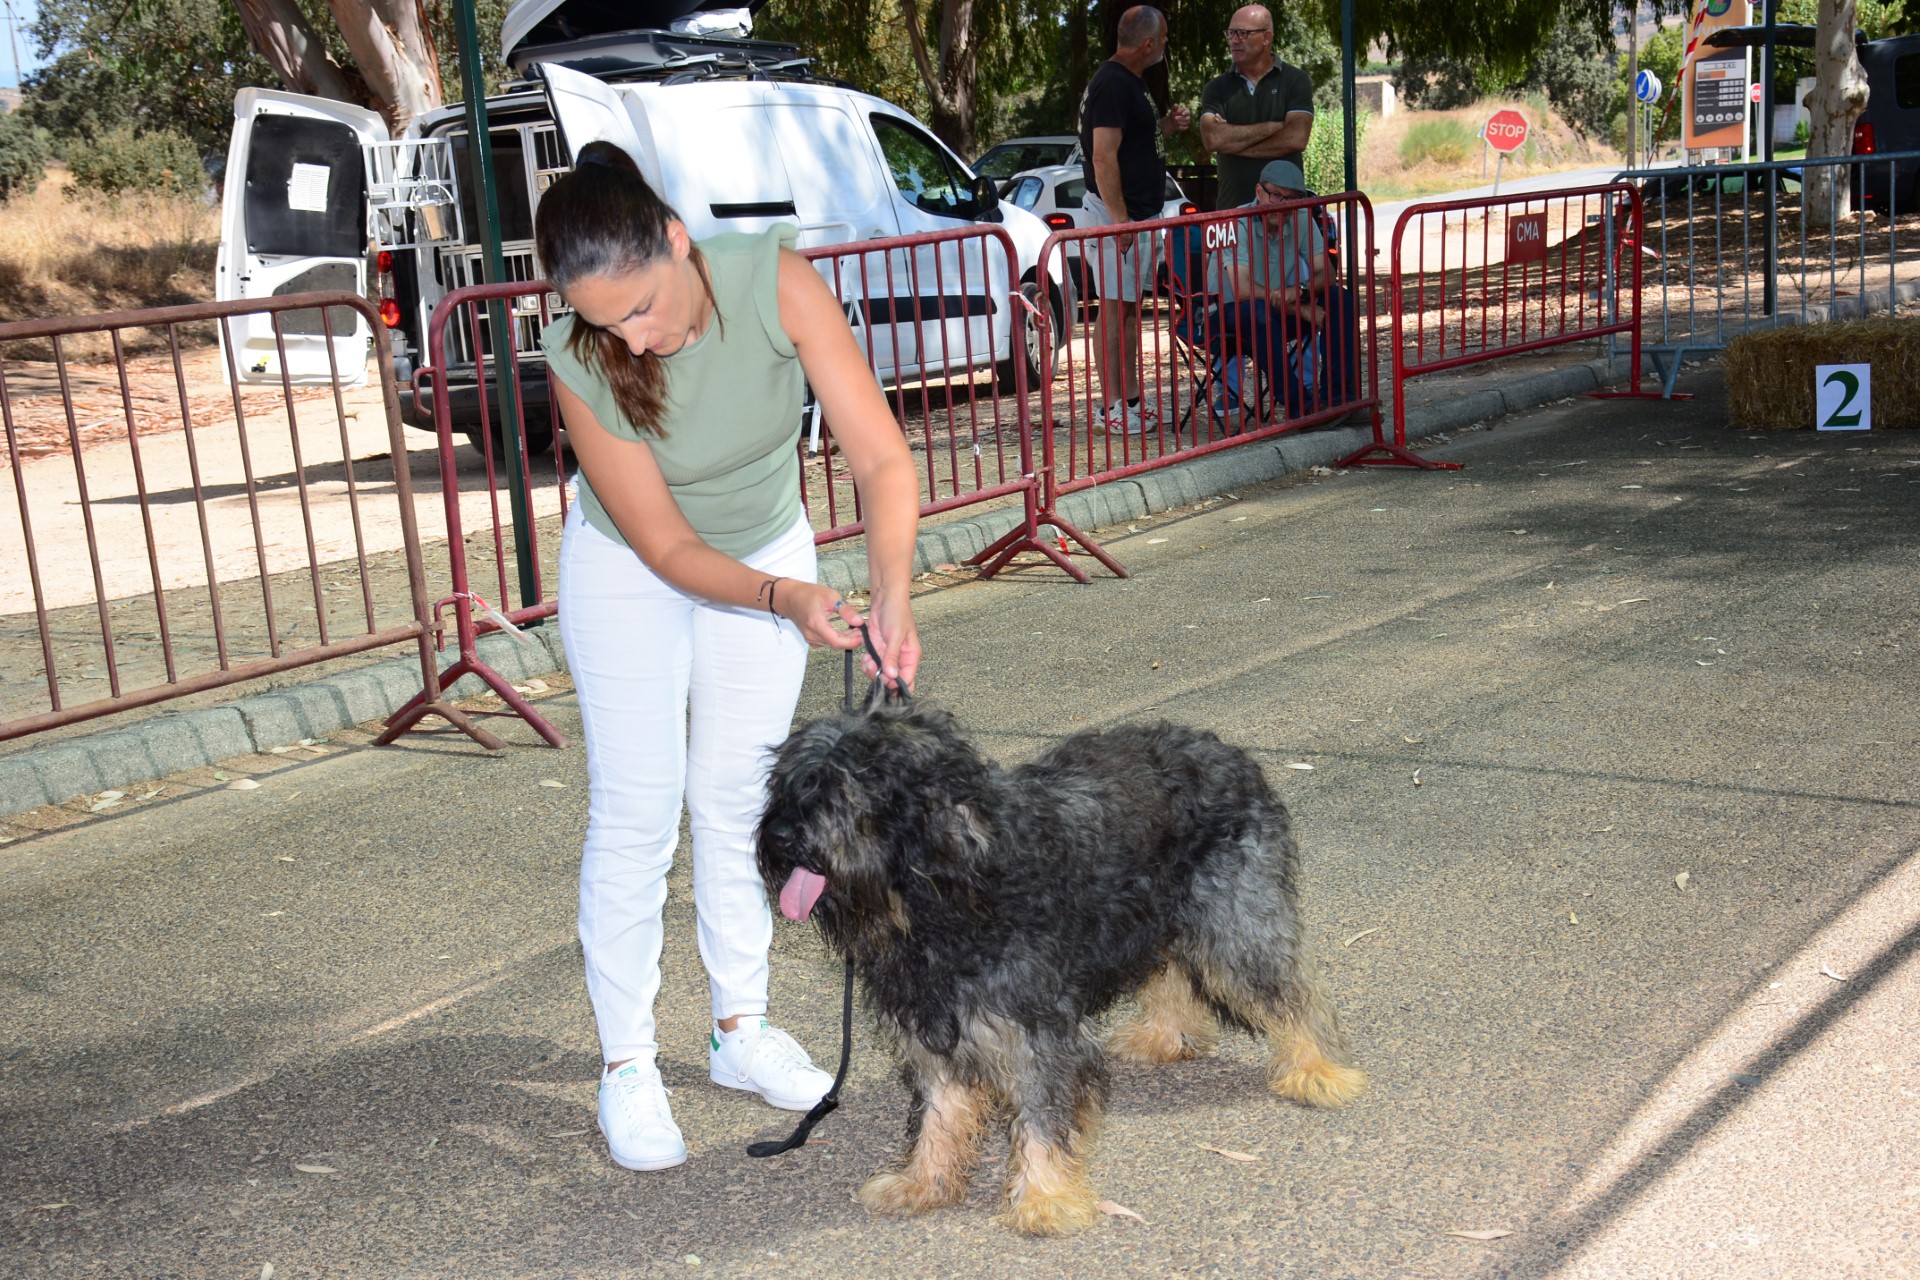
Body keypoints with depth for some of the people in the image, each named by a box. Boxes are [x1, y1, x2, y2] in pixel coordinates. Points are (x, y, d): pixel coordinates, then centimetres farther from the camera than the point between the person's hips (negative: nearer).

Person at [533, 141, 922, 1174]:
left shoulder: (777, 282, -31)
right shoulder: (578, 362, -30)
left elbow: (881, 458, -33)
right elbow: (666, 547, -24)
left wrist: (892, 592, -47)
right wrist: (786, 599, -39)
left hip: (767, 548, 2)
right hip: (629, 572, -1)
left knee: (736, 799, 9)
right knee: (636, 810, -5)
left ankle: (741, 1030, 24)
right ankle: (626, 1066, 8)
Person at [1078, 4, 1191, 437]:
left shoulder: (1129, 81, 15)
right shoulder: (1112, 84, -17)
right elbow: (1103, 156, -22)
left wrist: (1165, 126, 9)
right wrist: (1120, 221, -24)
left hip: (1140, 213, 10)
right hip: (1118, 214, -10)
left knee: (1130, 309, 12)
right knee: (1114, 310, -6)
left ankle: (1130, 400, 18)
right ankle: (1113, 407, -3)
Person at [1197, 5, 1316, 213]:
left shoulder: (1295, 80, 4)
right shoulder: (1217, 88, 9)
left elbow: (1296, 138, -9)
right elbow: (1212, 139, -7)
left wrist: (1233, 143, -5)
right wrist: (1271, 127, -8)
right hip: (1232, 207, 1)